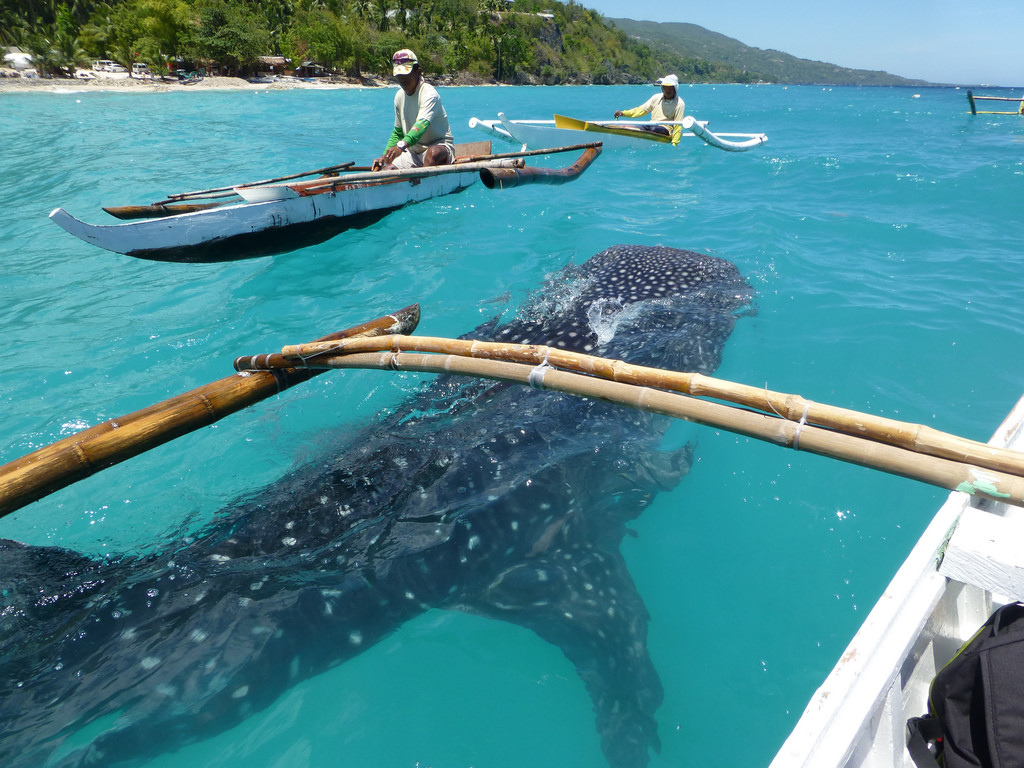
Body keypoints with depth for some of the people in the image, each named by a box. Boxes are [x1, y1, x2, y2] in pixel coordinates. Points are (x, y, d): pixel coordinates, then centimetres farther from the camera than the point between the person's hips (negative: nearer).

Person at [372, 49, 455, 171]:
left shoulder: (429, 93, -15)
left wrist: (402, 145, -50)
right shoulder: (399, 96, 8)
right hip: (413, 152, 7)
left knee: (434, 152, -42)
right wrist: (384, 155, 6)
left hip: (439, 145, -7)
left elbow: (422, 123, -34)